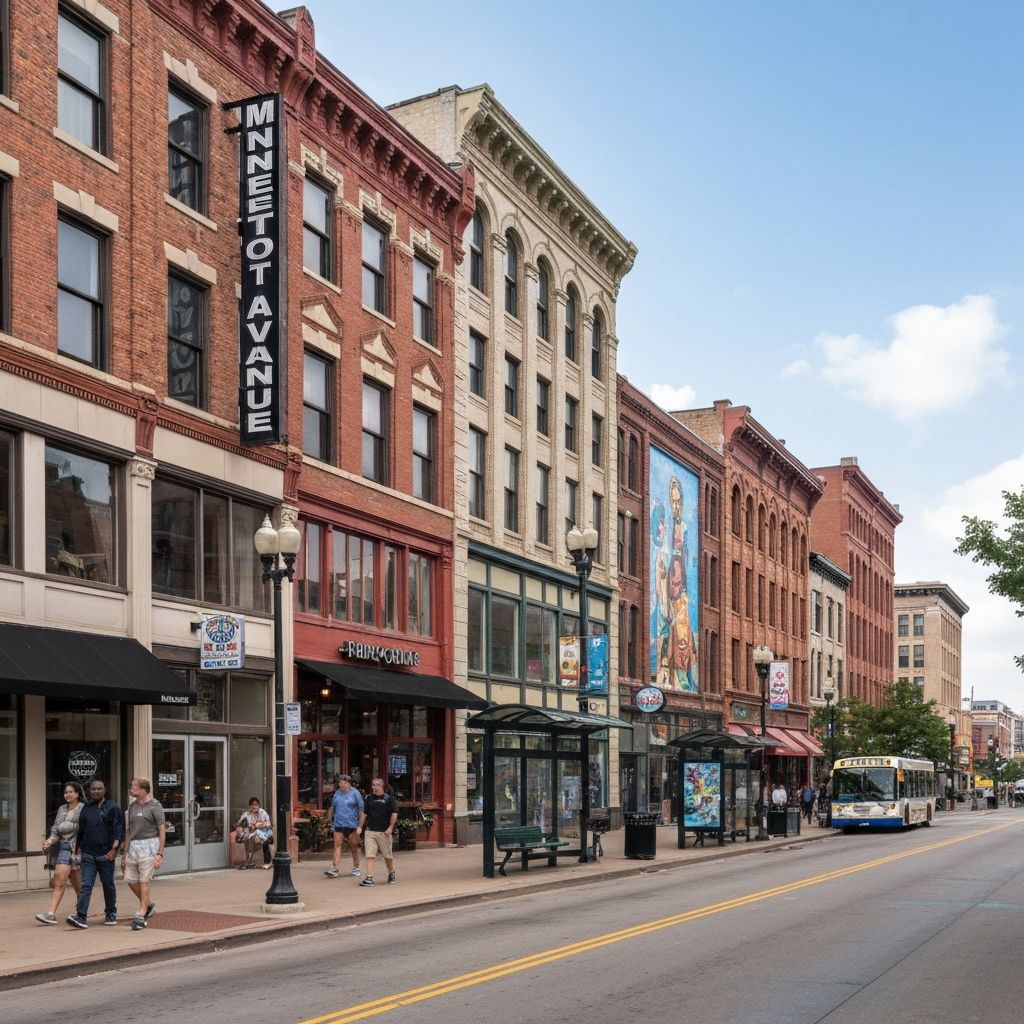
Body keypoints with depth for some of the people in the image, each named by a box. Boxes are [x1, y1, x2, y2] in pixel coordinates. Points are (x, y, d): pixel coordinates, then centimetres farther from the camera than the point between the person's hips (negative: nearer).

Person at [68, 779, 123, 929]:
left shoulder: (112, 808, -1)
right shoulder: (86, 809, 13)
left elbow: (119, 830, -7)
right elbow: (81, 831, 19)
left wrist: (114, 849, -15)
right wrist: (79, 849, 14)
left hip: (105, 854, -3)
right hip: (88, 854, 3)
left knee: (108, 885, 8)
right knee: (86, 885, -6)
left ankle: (111, 914, 21)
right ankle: (81, 916, -13)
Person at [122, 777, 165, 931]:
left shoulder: (154, 806, -5)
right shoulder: (132, 806, 14)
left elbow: (162, 831, -7)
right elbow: (129, 831, 18)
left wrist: (160, 854, -13)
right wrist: (124, 854, 15)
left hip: (148, 845, -7)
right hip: (133, 846, 7)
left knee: (144, 881, -6)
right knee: (130, 879, 7)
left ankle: (141, 916, -2)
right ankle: (148, 904, 28)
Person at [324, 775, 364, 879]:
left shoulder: (355, 793, -3)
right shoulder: (337, 793, 9)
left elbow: (361, 809, -2)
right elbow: (332, 808, 20)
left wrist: (361, 825, -6)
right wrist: (331, 821, 18)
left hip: (352, 824, -2)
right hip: (338, 824, 3)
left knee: (354, 847, 7)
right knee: (337, 846, -8)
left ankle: (356, 868, 21)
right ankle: (335, 869, -14)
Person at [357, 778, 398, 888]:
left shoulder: (388, 798, -2)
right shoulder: (369, 799, 10)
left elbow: (394, 813, -5)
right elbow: (364, 813, 17)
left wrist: (390, 827, -12)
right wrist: (360, 827, 12)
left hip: (384, 832, -3)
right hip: (370, 831, 3)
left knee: (387, 856, 9)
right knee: (369, 855, -8)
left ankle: (392, 874, 31)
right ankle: (369, 878, -10)